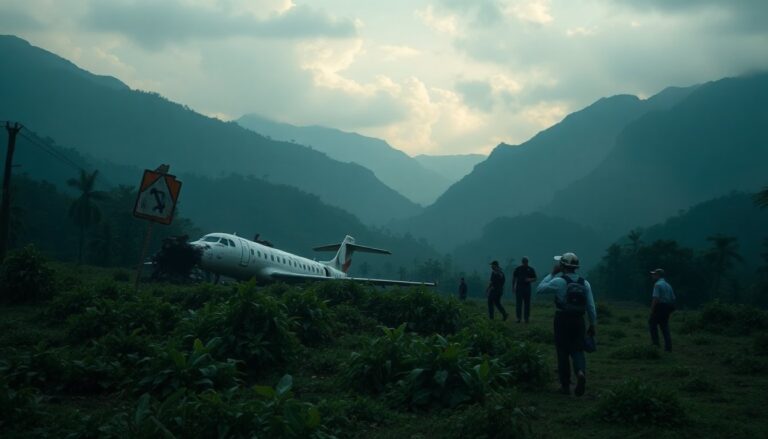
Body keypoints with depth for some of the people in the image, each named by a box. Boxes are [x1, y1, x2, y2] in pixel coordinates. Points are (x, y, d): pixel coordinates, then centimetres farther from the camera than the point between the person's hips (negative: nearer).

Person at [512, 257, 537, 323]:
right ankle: (518, 318, 1)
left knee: (527, 303, 2)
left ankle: (526, 318, 8)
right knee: (518, 303, -3)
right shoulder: (518, 269, 6)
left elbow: (534, 279, 9)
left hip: (527, 288, 1)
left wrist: (530, 280, -12)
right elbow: (514, 278, 10)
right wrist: (513, 287, 4)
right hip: (519, 288, -1)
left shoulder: (531, 269, 6)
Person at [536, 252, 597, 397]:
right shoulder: (584, 283, 2)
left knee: (563, 352, 8)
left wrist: (552, 274, 2)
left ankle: (565, 385, 13)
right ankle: (581, 372, -19)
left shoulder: (559, 281, -11)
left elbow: (539, 289, -2)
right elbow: (591, 307, 1)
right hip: (579, 321, 3)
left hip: (562, 321, -3)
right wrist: (592, 325, 11)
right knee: (577, 350, 11)